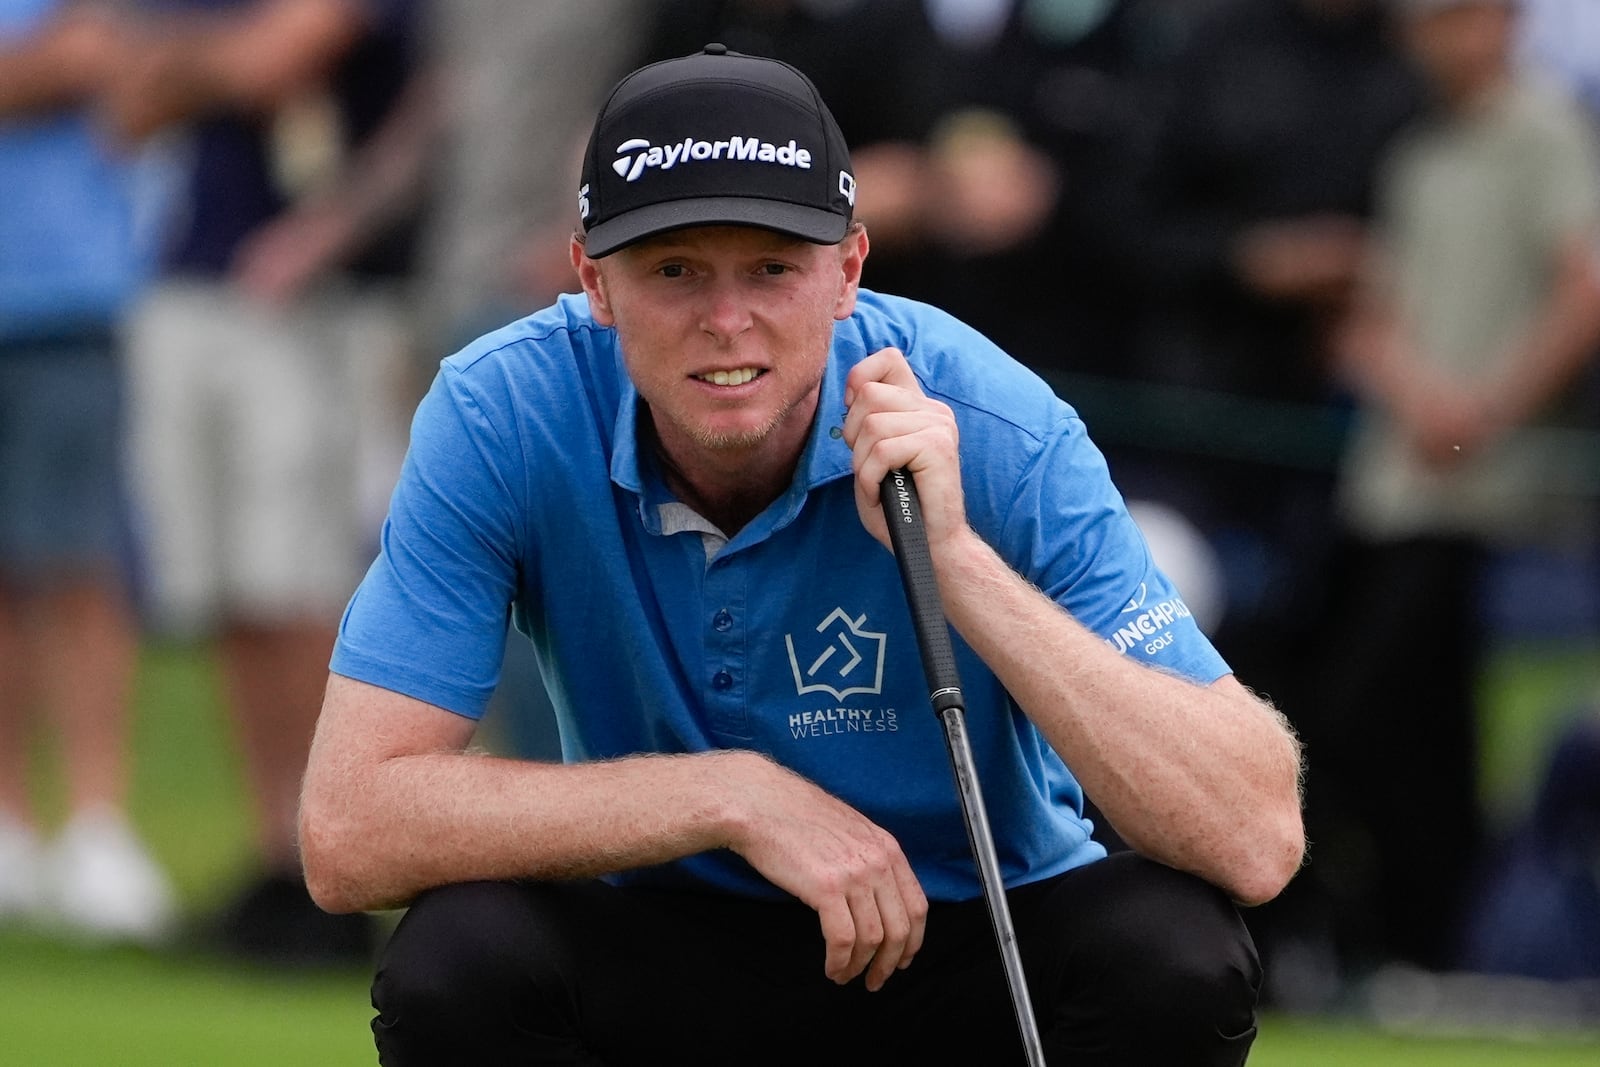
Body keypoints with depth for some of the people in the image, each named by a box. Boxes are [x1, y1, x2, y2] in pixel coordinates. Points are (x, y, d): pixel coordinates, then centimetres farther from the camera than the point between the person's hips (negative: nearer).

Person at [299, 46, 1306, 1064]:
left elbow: (1256, 839, -30)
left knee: (1175, 951, -31)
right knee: (454, 962, -31)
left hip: (975, 952, 0)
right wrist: (734, 794, -29)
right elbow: (348, 831, -24)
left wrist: (958, 560, -37)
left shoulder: (996, 435, -23)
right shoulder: (501, 418, -18)